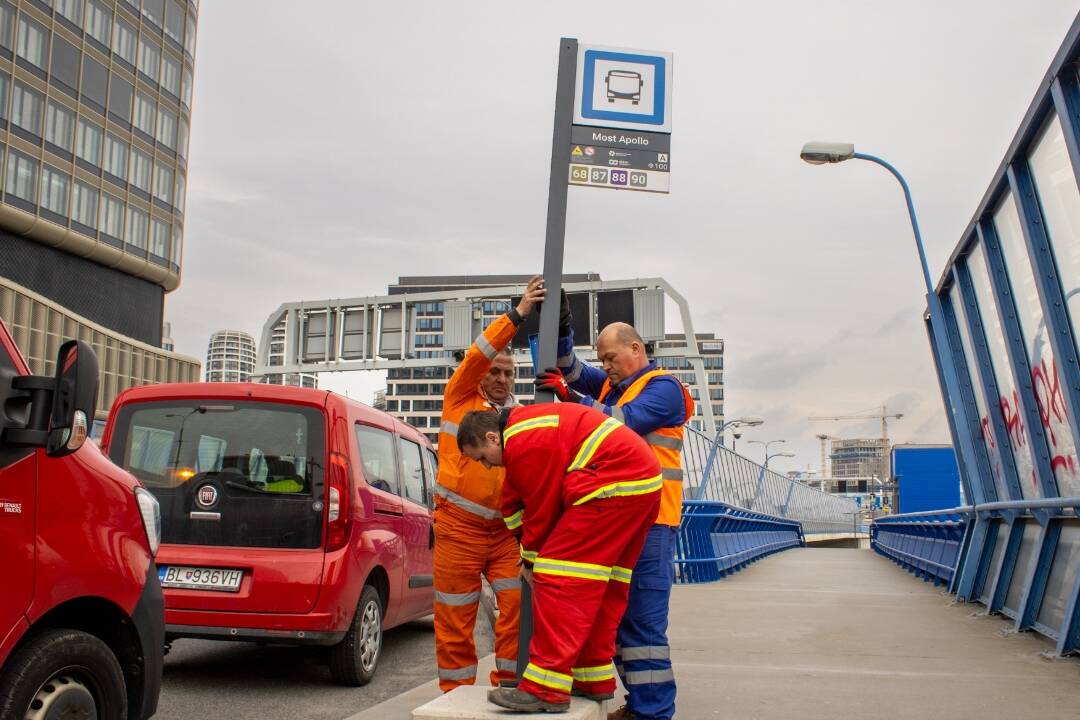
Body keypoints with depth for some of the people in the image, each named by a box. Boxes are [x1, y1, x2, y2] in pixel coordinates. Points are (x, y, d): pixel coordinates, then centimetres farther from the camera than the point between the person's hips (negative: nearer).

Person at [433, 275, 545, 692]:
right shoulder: (460, 400, 5)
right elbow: (478, 354, -9)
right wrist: (517, 314, -17)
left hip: (506, 529, 3)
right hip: (459, 525, -3)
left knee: (518, 604, -6)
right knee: (455, 618, 3)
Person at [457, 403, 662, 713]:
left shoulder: (524, 443, -13)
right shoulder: (523, 428, 21)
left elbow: (542, 510, -8)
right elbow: (514, 498, 27)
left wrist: (531, 560, 8)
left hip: (613, 484, -11)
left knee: (561, 579, -12)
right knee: (605, 587, 16)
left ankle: (546, 689, -13)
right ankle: (594, 679, 23)